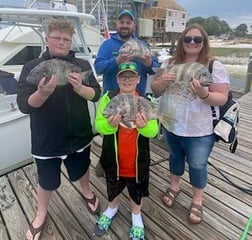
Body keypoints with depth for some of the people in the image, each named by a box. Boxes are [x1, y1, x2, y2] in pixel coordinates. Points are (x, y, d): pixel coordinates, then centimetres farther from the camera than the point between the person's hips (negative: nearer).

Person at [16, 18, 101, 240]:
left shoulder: (82, 65, -2)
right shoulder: (32, 68, -7)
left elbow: (96, 94, -9)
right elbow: (24, 105, -14)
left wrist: (79, 88, -30)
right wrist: (43, 92, -35)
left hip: (79, 135, 2)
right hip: (47, 139, -1)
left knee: (82, 170, 24)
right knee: (47, 181, 17)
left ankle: (87, 193, 57)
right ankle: (41, 214, 46)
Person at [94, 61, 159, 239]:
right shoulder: (108, 98, -9)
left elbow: (154, 131, -17)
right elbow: (98, 125, -17)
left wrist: (144, 126, -38)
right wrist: (109, 124, -38)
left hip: (138, 160, 0)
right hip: (113, 158, 1)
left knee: (138, 189, 21)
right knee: (113, 186, 26)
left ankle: (136, 216, 51)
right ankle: (112, 208, 58)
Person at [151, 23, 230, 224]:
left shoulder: (214, 66, -10)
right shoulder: (170, 63, 2)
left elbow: (222, 98, -12)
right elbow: (155, 90, 2)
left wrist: (203, 94, -32)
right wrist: (162, 82, -20)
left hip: (199, 132, -3)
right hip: (170, 125, 4)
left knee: (197, 165, 12)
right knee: (175, 157, 23)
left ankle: (197, 200, 37)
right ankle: (174, 186, 48)